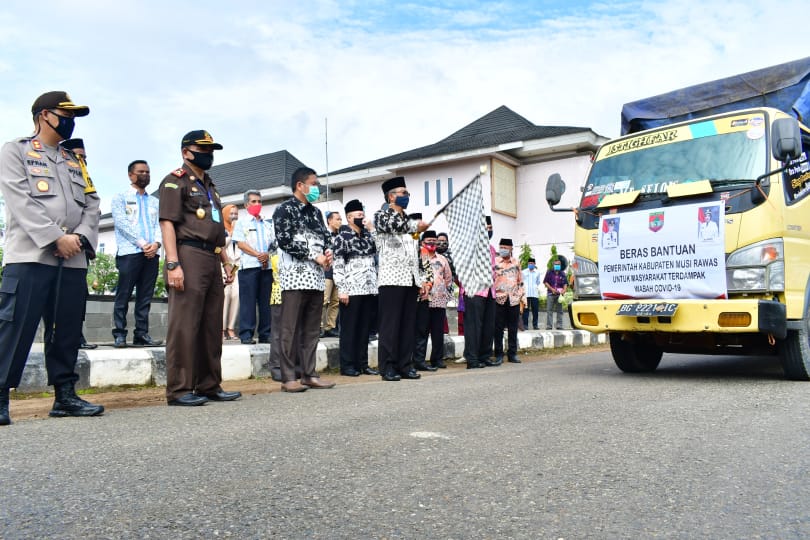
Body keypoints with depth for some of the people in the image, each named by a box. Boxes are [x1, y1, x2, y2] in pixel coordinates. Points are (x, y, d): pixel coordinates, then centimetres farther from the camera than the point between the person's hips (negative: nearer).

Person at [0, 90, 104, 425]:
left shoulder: (74, 161, 24)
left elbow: (92, 204, 14)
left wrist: (81, 238, -5)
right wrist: (57, 238, -15)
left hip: (73, 260, 5)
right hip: (30, 256, -5)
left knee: (67, 332, 6)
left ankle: (65, 395, 12)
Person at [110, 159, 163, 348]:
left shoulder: (155, 202, 21)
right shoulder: (120, 198, 8)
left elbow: (160, 225, 10)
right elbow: (122, 223, -5)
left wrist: (156, 243, -9)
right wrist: (141, 243, -14)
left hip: (151, 254, 4)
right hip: (129, 253, -4)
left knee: (145, 297, 3)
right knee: (123, 296, -4)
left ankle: (142, 334, 6)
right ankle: (119, 334, -1)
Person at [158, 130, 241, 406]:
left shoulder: (209, 185, 26)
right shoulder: (175, 181, 0)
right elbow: (167, 222, -10)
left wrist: (226, 262, 21)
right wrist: (172, 263, -19)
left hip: (212, 260, 9)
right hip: (189, 256, -8)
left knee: (212, 326, 9)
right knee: (184, 325, -7)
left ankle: (210, 385, 16)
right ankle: (178, 390, -2)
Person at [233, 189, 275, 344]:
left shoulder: (268, 224, 21)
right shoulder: (242, 223, 10)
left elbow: (274, 243, 14)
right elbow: (240, 243, -2)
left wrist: (267, 254, -8)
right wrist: (258, 254, -13)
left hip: (267, 266, 4)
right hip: (249, 266, -4)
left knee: (265, 301, 3)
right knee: (248, 301, -6)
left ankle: (265, 334, 7)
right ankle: (246, 335, -5)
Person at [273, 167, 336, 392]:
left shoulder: (315, 211, 19)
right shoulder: (284, 209, 0)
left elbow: (325, 236, 18)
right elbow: (285, 241, -11)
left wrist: (328, 252, -5)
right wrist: (315, 256, -12)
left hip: (316, 276, 7)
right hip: (294, 275, -6)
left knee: (312, 328, 7)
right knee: (291, 328, -5)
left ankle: (309, 374, 13)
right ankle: (289, 377, 0)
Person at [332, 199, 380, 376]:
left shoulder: (368, 236, 18)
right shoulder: (342, 237, 0)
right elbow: (337, 265, -6)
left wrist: (371, 230, 4)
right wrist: (341, 289, -14)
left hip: (370, 289, 6)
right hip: (351, 289, -6)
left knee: (365, 328, 8)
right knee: (349, 328, -1)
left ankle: (362, 363, 16)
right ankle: (347, 365, 6)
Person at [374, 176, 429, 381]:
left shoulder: (408, 221, 23)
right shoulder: (382, 215, 3)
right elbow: (394, 225, -22)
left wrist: (420, 281, 15)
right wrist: (417, 226, -33)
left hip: (410, 279, 7)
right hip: (392, 278, -7)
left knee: (408, 324, 6)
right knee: (390, 324, -6)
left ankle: (405, 365, 11)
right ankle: (387, 367, -1)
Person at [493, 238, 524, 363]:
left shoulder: (516, 262, 12)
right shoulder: (494, 262, 4)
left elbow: (520, 281, 15)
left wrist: (521, 297, 9)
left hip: (514, 299, 2)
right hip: (499, 299, -2)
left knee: (513, 328, 6)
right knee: (498, 328, -1)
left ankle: (512, 353, 14)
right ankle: (499, 354, 5)